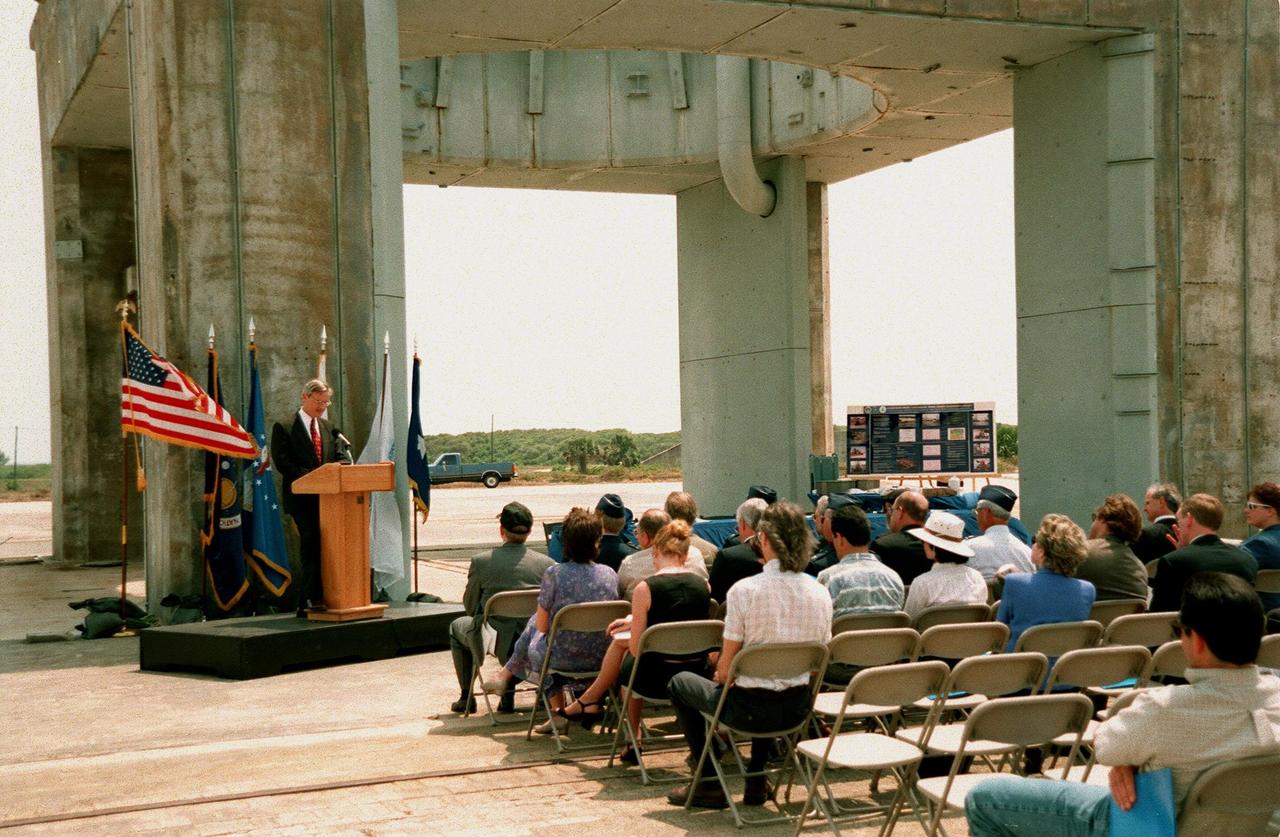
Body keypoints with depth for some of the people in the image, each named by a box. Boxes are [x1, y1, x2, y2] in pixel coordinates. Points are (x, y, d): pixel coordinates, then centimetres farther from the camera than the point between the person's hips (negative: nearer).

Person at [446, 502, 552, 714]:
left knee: (457, 626, 30)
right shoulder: (547, 565, -10)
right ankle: (508, 695, 31)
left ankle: (467, 697, 33)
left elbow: (470, 607, 0)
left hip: (493, 642, -2)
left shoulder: (481, 561, -12)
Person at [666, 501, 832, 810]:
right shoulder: (820, 593, -4)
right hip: (798, 708, 5)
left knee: (680, 683, 23)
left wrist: (721, 676, 10)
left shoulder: (744, 590, -18)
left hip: (748, 709, -5)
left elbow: (725, 671, -13)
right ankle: (757, 780, 40)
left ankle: (709, 783, 24)